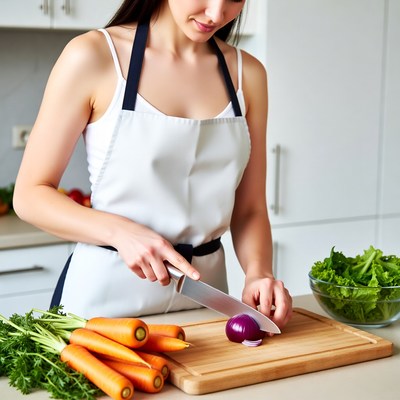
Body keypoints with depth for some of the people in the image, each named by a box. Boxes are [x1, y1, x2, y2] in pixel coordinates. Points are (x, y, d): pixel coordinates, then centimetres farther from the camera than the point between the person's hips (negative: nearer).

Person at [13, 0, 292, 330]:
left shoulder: (248, 74, 0)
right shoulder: (93, 55, -11)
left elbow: (249, 209, 3)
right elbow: (29, 195, -9)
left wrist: (259, 272, -15)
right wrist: (118, 231, -23)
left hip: (205, 286, 4)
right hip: (105, 294, -3)